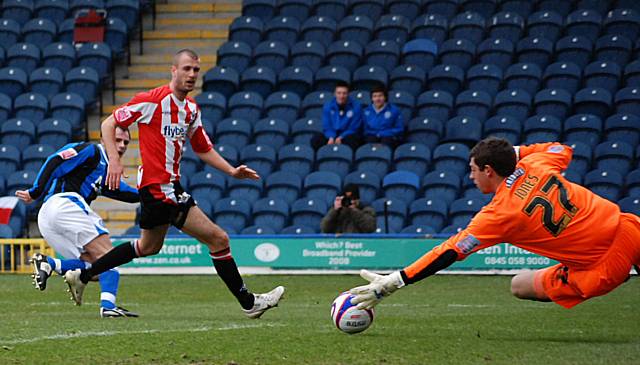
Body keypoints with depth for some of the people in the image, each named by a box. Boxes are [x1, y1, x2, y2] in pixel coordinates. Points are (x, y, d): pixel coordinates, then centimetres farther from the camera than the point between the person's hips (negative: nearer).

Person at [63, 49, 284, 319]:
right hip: (159, 187, -10)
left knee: (149, 246, 25)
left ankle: (82, 276, 35)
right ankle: (247, 302, 0)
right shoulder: (152, 100, -13)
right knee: (218, 239, -9)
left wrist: (232, 171, 7)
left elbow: (203, 149, 21)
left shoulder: (191, 109, 12)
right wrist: (114, 160, -21)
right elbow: (109, 124, -8)